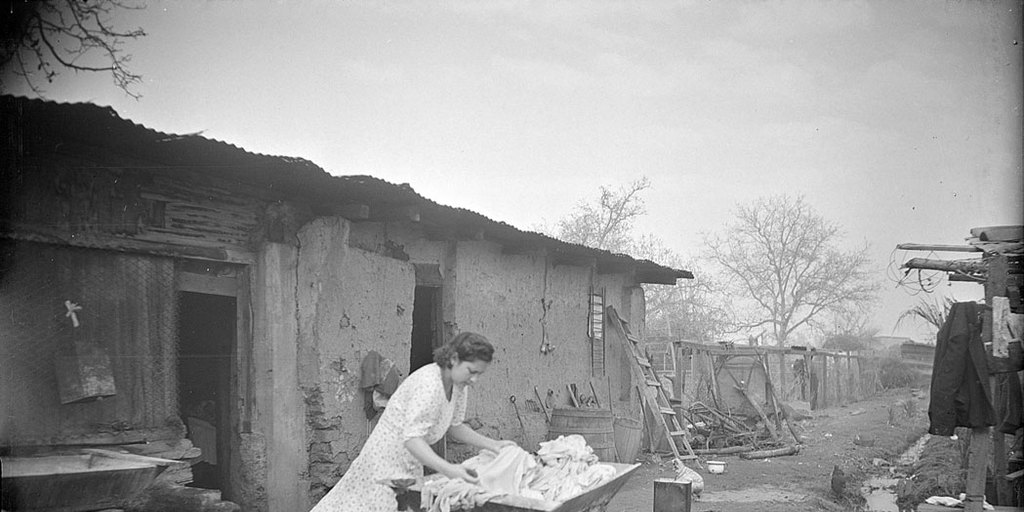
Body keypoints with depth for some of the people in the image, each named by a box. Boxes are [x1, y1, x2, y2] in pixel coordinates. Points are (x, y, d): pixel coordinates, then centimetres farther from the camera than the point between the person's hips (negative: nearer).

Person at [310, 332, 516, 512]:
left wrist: (492, 444, -1)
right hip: (388, 461, -8)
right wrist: (447, 469, -45)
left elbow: (454, 427, 11)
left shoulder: (459, 385, -1)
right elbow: (411, 438, -35)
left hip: (410, 465, 8)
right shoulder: (428, 384, -29)